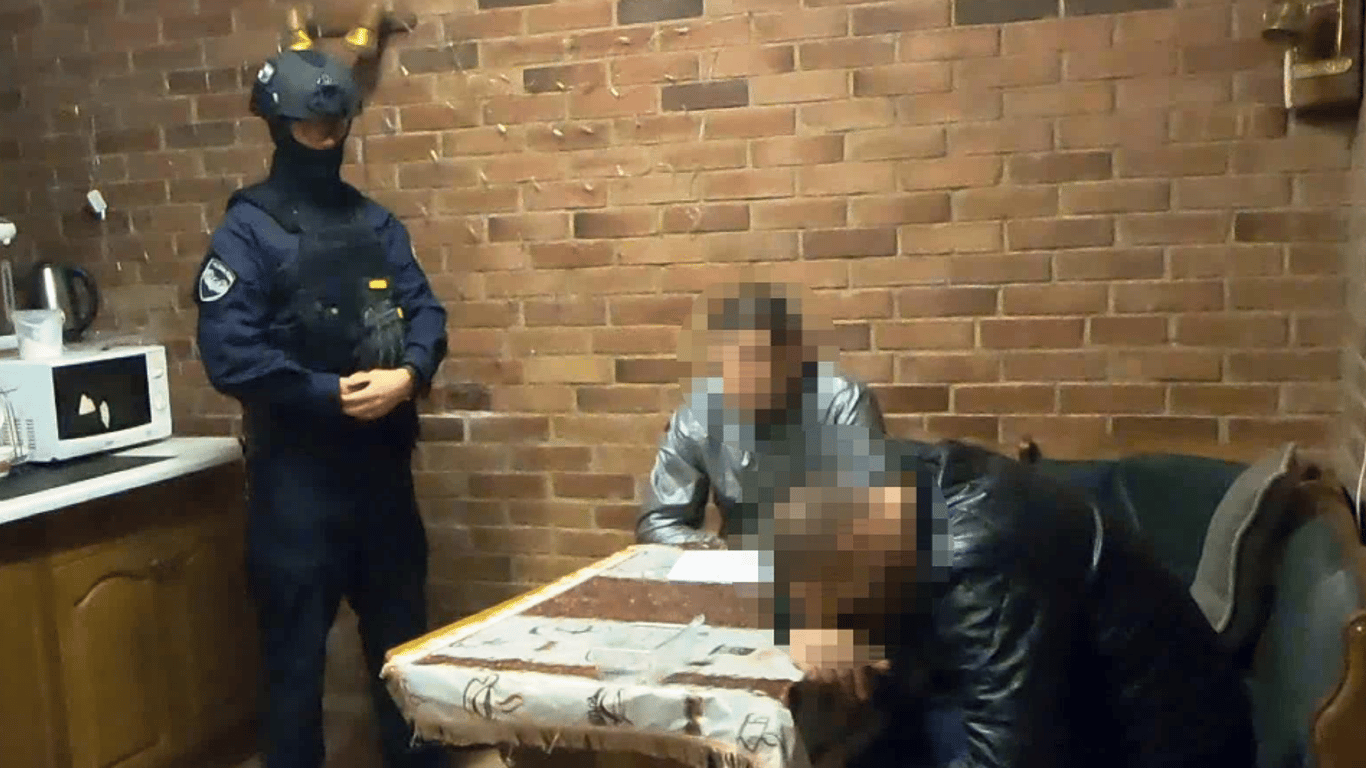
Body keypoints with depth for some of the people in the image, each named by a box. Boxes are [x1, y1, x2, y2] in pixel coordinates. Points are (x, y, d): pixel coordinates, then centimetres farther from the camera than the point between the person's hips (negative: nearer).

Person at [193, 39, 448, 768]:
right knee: (296, 646, 5)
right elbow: (227, 353, -16)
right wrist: (332, 393, -18)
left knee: (402, 633, 16)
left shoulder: (377, 224, 10)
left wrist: (409, 373, -15)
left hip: (382, 461, 5)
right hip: (297, 468, -5)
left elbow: (425, 311, 5)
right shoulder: (247, 232, -6)